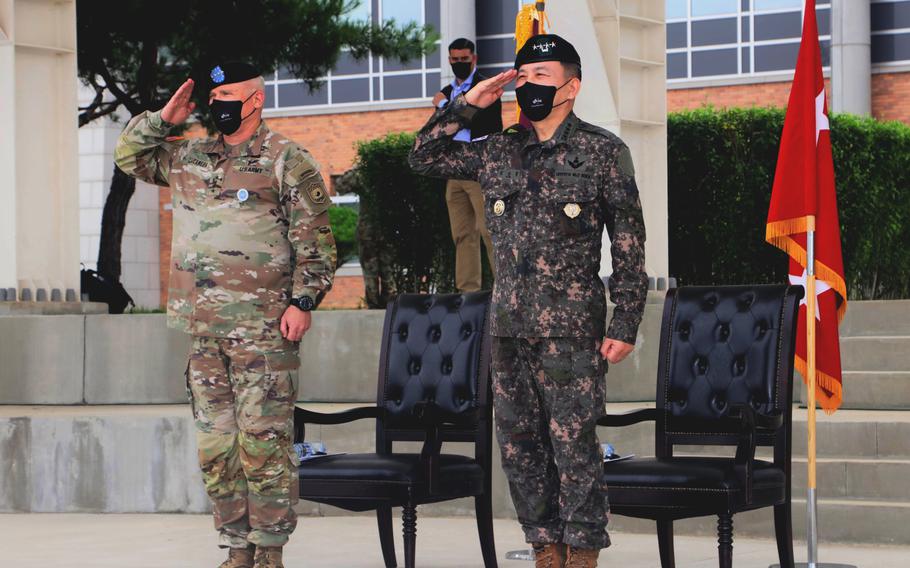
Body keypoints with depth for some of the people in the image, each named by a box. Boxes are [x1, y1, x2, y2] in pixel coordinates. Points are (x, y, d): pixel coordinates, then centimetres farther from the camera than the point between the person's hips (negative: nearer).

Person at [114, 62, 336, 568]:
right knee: (216, 444, 7)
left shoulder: (287, 160, -1)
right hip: (206, 329, 6)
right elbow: (129, 155, 28)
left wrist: (303, 300, -12)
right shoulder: (189, 159, 17)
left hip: (264, 329, -6)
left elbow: (315, 240, -5)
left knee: (264, 441, -7)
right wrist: (163, 120, 13)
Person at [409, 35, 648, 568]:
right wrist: (467, 104, 5)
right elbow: (423, 157, 17)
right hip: (509, 325, 5)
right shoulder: (498, 153, 11)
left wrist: (625, 325, -7)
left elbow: (630, 246, -2)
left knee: (575, 448, -4)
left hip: (572, 329, -5)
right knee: (519, 445, 8)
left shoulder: (604, 152, -2)